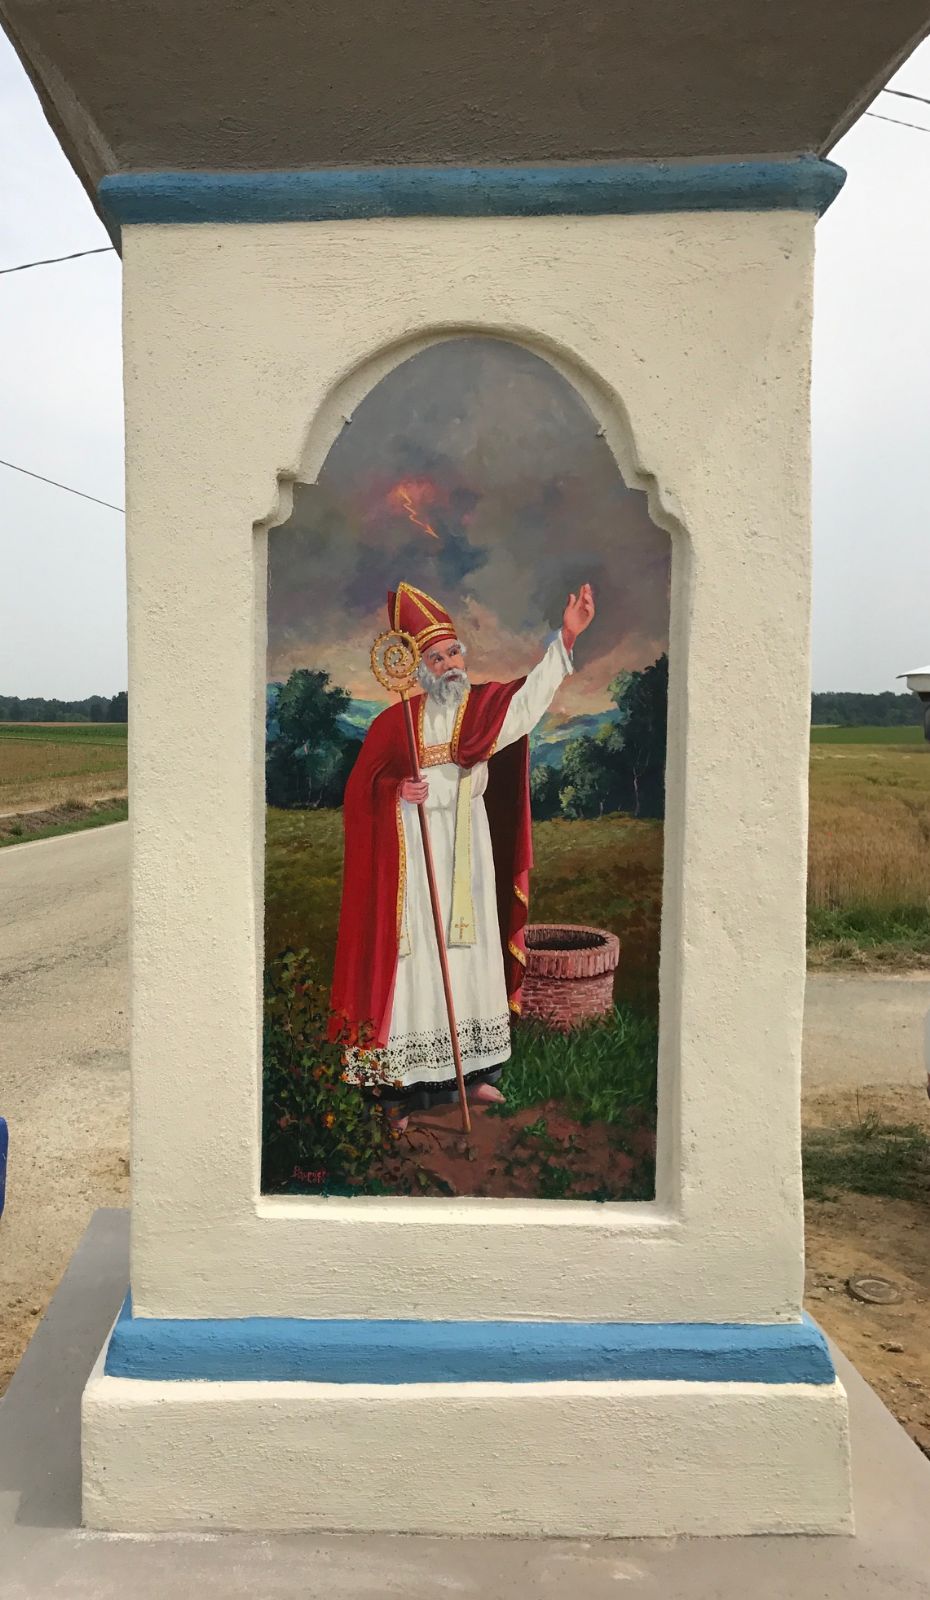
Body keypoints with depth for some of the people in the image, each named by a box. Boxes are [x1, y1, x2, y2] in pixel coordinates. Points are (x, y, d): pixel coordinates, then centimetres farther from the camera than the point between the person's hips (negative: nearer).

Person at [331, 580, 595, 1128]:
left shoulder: (485, 706, 5)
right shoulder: (396, 721, 1)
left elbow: (532, 694, -12)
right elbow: (363, 785, 4)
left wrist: (566, 637, -24)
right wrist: (397, 791, -17)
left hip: (467, 851, 3)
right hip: (412, 855, -3)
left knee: (470, 952, 9)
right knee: (414, 956, -3)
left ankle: (474, 1071, 21)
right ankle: (405, 1087, 3)